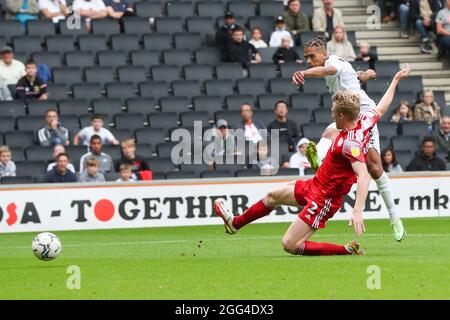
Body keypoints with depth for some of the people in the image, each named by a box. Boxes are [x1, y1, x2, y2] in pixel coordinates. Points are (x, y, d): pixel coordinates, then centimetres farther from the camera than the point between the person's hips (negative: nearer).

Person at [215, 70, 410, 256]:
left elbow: (363, 176, -42)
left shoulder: (350, 143, -32)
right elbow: (381, 108, 13)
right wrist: (395, 81, 29)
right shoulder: (364, 120, -8)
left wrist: (358, 210, -53)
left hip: (324, 199, -10)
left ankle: (347, 251, -9)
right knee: (273, 196, 27)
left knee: (290, 245, -12)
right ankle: (235, 223, 50)